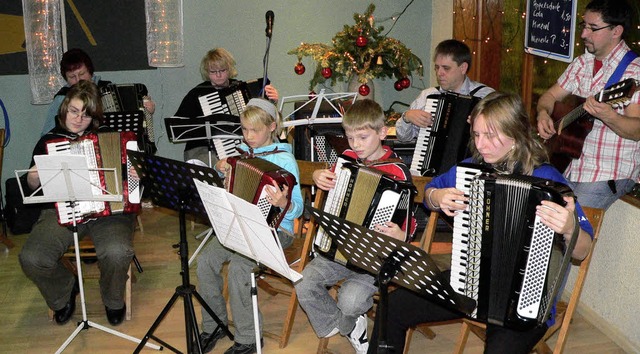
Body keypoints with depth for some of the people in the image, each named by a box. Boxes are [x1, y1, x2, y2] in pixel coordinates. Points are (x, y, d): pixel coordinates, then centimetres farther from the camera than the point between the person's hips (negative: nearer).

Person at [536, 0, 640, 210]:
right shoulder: (582, 63, 8)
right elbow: (551, 95, 16)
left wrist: (608, 116, -40)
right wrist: (543, 114, -6)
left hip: (609, 175, -7)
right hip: (570, 166, 7)